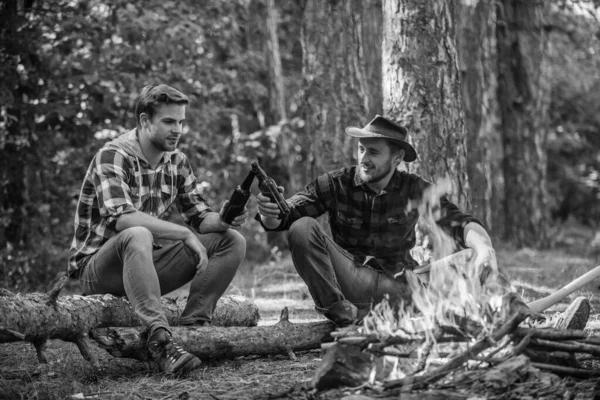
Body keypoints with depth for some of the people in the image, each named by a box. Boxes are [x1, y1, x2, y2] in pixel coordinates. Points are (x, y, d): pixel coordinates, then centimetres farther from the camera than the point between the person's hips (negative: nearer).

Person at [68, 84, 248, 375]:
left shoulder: (177, 161, 6)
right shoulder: (113, 157, -17)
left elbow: (200, 217, 5)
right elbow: (121, 218, -31)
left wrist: (222, 219, -19)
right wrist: (185, 235, -35)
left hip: (146, 263, 7)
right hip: (97, 268, -7)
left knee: (233, 242, -6)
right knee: (137, 236, -41)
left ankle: (192, 325, -14)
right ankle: (159, 339, -45)